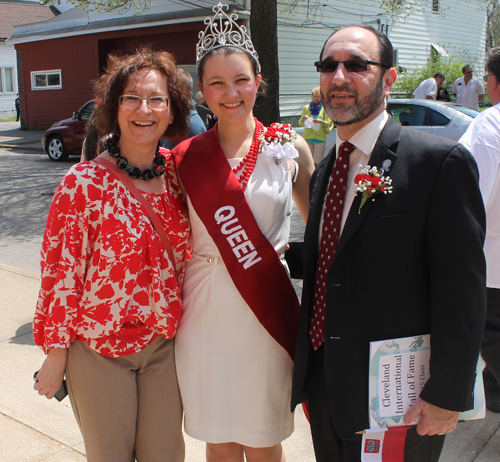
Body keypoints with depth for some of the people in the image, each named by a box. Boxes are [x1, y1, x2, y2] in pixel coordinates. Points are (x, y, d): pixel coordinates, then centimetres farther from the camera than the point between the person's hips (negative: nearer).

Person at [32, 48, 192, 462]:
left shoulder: (177, 172, -3)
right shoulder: (84, 183, -16)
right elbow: (60, 269, -11)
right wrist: (55, 353, -7)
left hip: (166, 344, 4)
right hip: (99, 349, -3)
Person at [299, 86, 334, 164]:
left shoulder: (324, 108, 8)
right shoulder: (306, 108, 11)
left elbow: (328, 123, 3)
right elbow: (300, 124, 10)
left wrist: (321, 121, -17)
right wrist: (302, 119, -13)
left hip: (320, 137, -1)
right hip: (308, 137, 1)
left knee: (319, 162, -2)